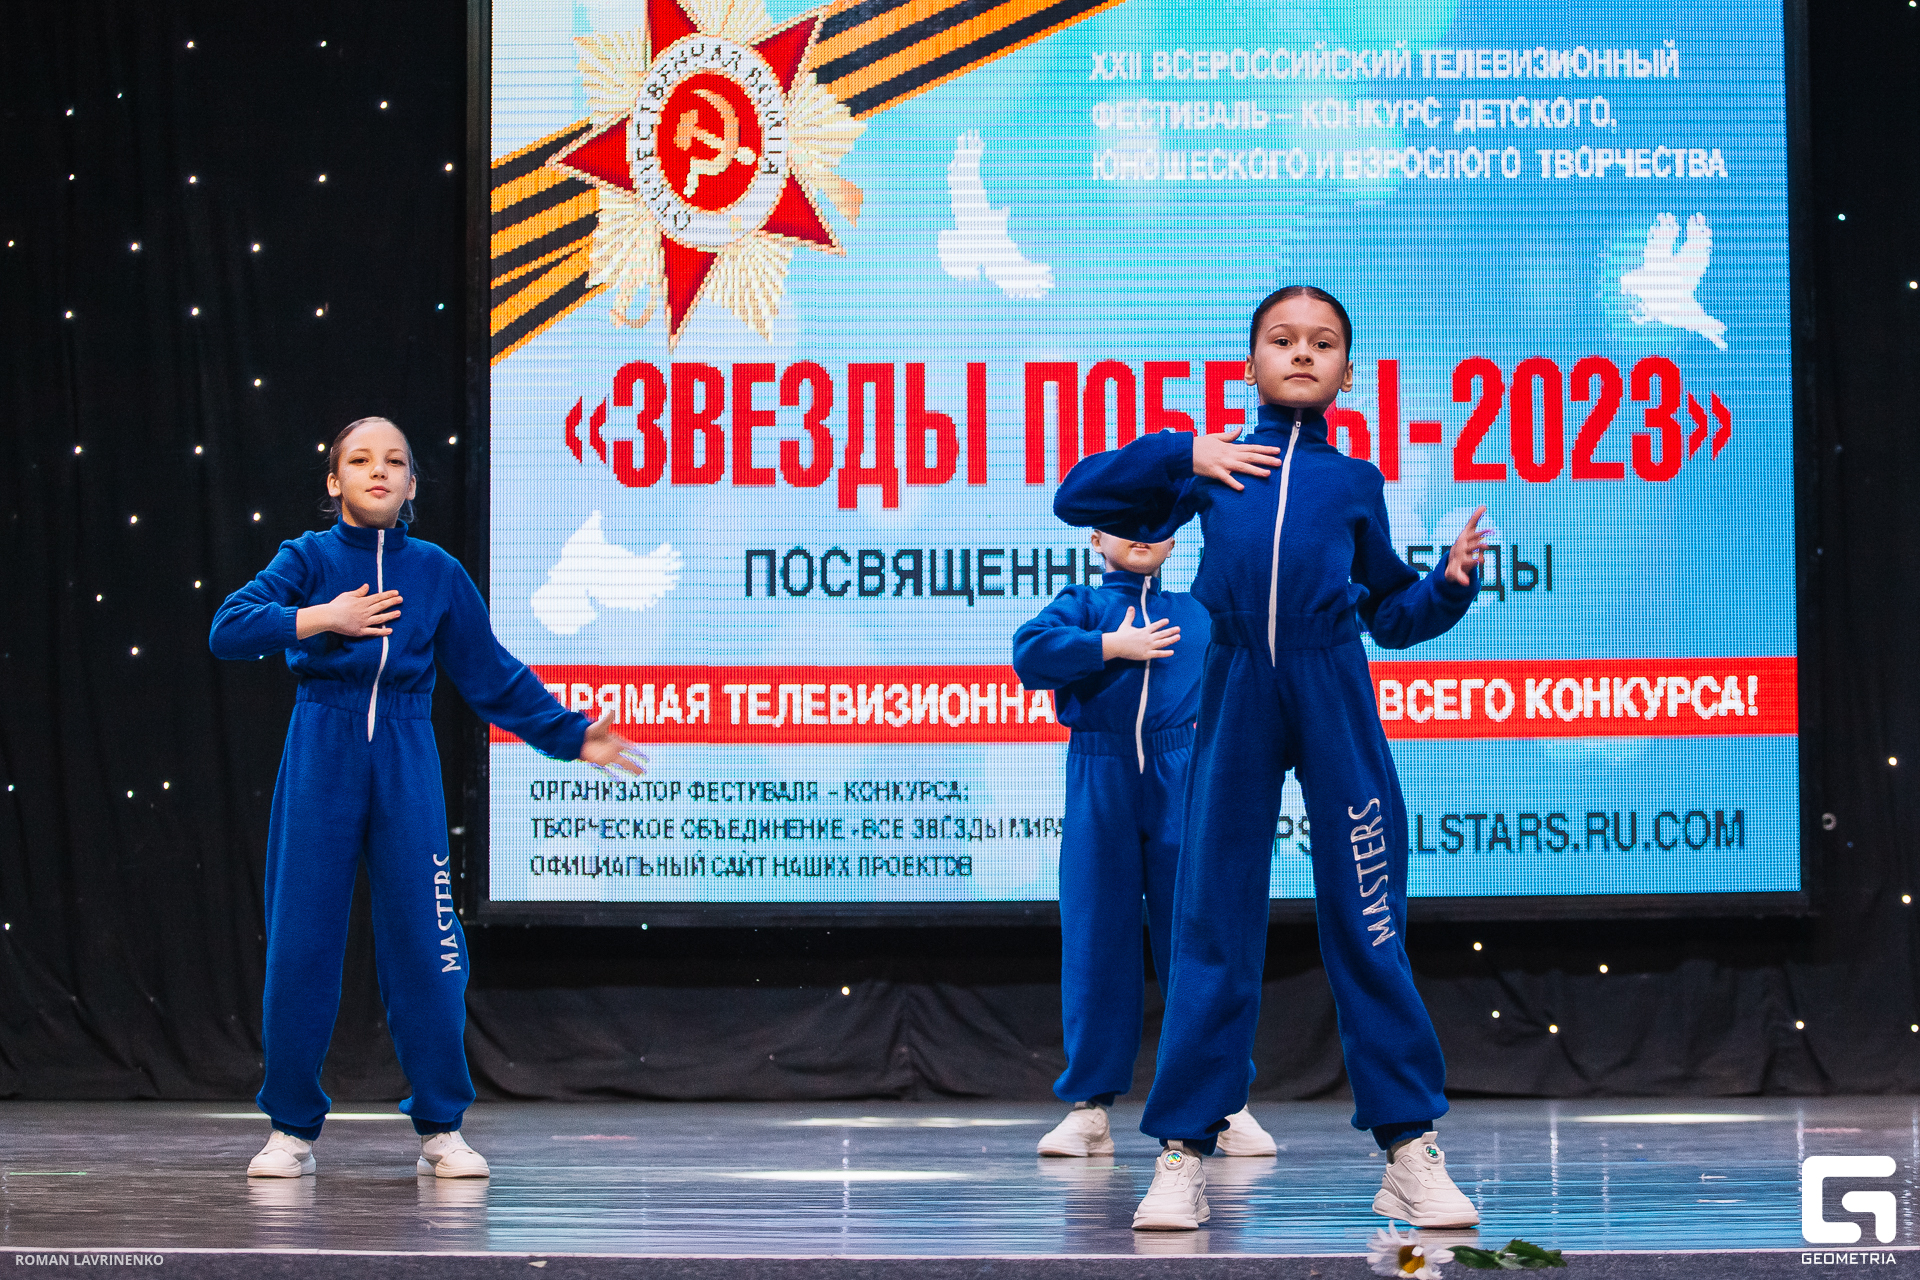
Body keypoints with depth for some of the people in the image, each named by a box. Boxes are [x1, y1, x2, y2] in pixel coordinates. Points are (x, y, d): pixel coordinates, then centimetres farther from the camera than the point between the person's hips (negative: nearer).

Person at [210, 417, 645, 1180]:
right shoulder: (309, 559, 2)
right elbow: (228, 630, -11)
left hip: (405, 764, 1)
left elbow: (494, 677, 12)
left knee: (425, 944, -2)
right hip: (319, 762, -1)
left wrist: (573, 739, 10)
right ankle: (292, 1128, 10)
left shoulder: (437, 573, 7)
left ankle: (440, 1130, 8)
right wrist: (322, 618, -18)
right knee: (301, 943, -1)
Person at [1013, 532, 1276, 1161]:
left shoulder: (1199, 612, 17)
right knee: (1096, 940, -1)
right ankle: (1090, 1105, 4)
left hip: (1182, 785, 1)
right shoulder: (1081, 604, 12)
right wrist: (1112, 646, -9)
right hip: (1100, 785, -1)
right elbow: (1030, 651, -7)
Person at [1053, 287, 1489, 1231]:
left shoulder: (1356, 482, 17)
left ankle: (1411, 1152, 2)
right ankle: (1182, 1154, 5)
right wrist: (1182, 455, 3)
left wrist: (1451, 584, 3)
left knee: (1367, 926, -2)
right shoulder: (1217, 466, 14)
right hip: (1237, 698, 0)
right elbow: (1076, 498, 12)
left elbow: (1390, 616, 21)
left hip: (1336, 700, 0)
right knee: (1212, 925, 1)